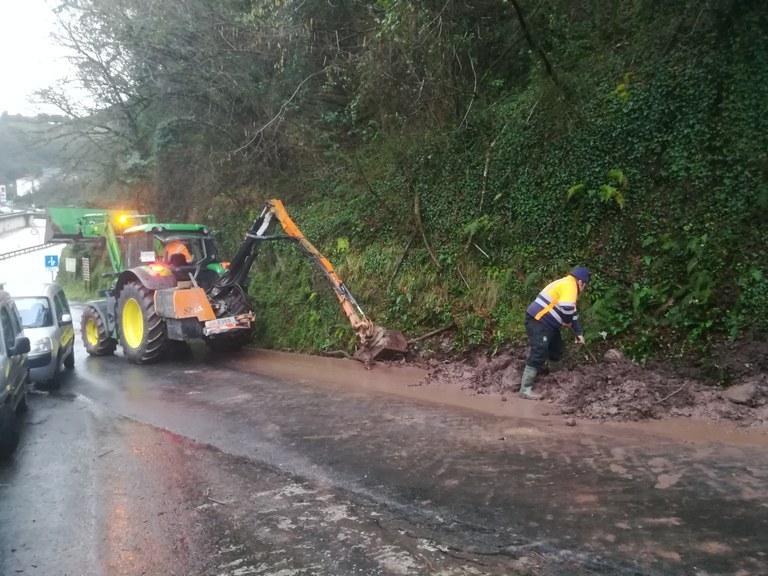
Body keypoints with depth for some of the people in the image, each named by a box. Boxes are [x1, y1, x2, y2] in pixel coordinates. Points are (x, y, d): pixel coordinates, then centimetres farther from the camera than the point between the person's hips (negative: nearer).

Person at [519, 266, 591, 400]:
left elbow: (572, 313, 26)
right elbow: (566, 308, -27)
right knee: (539, 355, -14)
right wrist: (568, 322, -6)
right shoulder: (569, 285, -13)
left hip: (547, 323, 11)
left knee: (556, 349, 22)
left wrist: (578, 333, 21)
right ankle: (525, 389, -15)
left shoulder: (566, 285, 21)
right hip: (537, 322, -11)